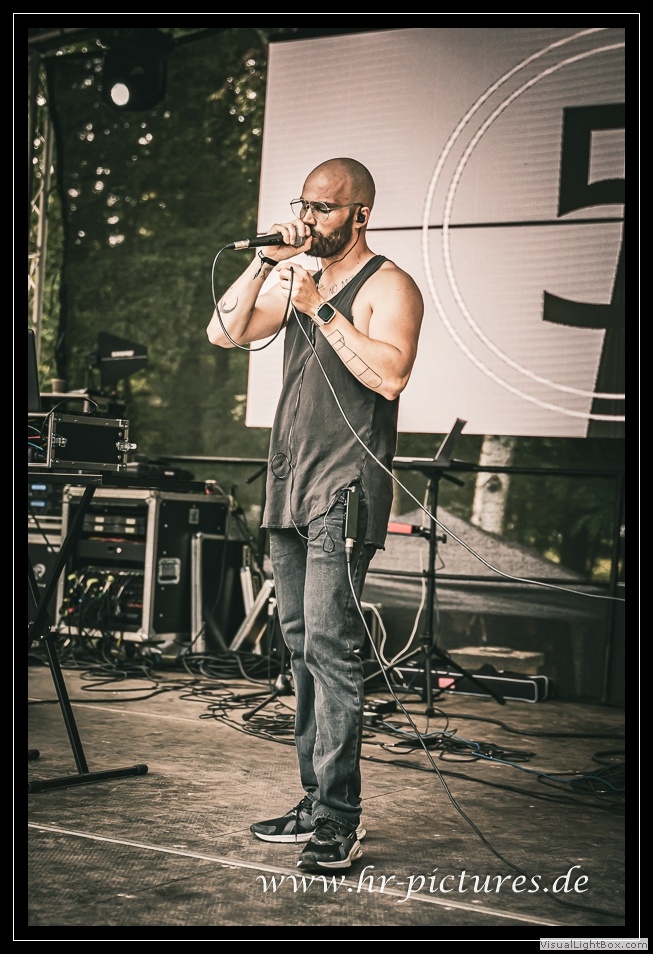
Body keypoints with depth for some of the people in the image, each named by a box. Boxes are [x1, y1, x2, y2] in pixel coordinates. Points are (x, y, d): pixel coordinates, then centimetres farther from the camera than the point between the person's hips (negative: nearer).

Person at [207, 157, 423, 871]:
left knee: (329, 645, -13)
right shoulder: (294, 280, 18)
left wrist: (322, 309, -16)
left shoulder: (387, 286, -4)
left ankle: (339, 817, -10)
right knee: (301, 647, 9)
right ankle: (316, 801, 16)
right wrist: (264, 264, 1)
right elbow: (224, 332, 11)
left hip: (346, 491, -8)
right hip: (289, 488, 8)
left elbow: (390, 374, -19)